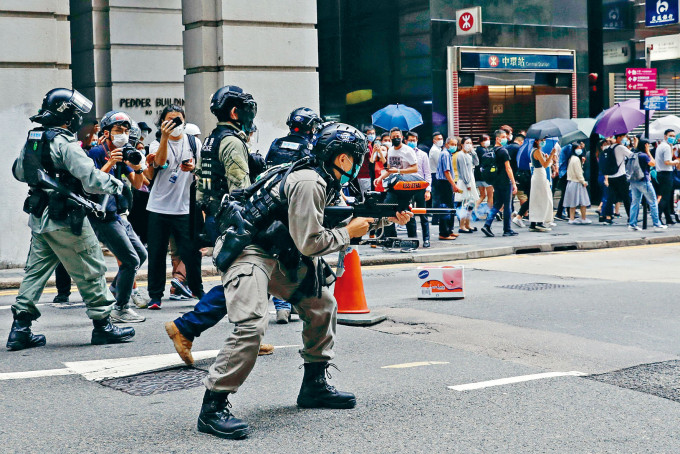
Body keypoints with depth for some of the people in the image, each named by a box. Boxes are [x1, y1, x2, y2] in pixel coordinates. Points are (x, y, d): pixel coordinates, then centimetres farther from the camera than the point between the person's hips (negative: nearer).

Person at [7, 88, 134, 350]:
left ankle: (20, 328, 11)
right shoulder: (65, 143, -18)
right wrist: (116, 184, -7)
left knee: (36, 271, 13)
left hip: (39, 218, 8)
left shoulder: (32, 140, 8)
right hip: (65, 220, -8)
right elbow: (91, 179, -24)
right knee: (91, 272, 3)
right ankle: (102, 324, 11)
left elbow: (19, 172, 23)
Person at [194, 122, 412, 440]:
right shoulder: (309, 183, -21)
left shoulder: (325, 183, 10)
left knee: (322, 305, 14)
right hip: (246, 250, -11)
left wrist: (390, 218, 11)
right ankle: (213, 408, -20)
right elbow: (309, 243, -22)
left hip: (279, 254, 11)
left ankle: (314, 386, 24)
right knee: (252, 324, -26)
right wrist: (348, 233, -9)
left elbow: (353, 218, 21)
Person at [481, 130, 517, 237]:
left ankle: (487, 225, -1)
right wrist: (514, 183, -14)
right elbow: (508, 168, -15)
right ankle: (507, 230, 7)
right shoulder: (503, 151, -13)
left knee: (497, 204, 14)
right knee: (507, 206, 2)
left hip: (496, 182, 7)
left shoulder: (492, 151, 10)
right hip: (505, 182, -7)